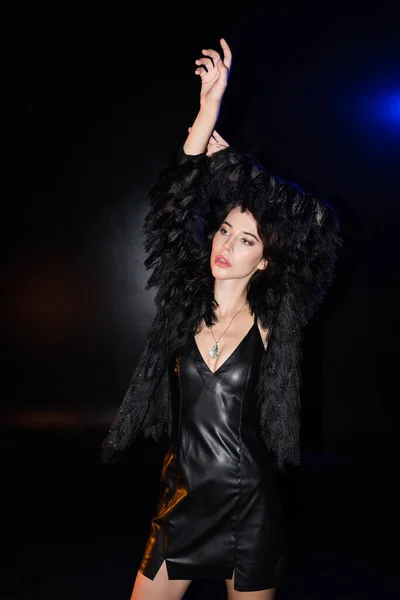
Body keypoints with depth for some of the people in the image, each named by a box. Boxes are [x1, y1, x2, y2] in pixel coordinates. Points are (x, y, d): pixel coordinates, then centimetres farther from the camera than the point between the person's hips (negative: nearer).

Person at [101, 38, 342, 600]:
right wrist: (209, 108, -16)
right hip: (181, 504, 2)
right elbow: (176, 202, -9)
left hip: (251, 510, -2)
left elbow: (316, 224, -11)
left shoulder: (269, 322, -7)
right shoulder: (184, 305, -2)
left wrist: (230, 157, -5)